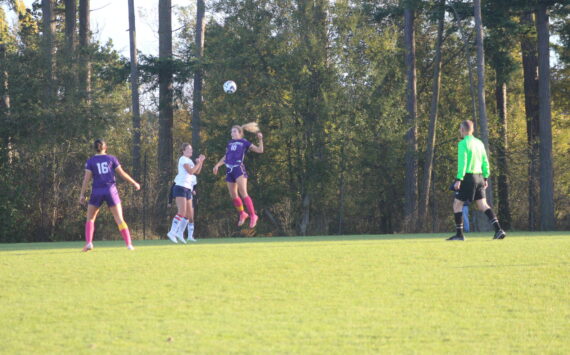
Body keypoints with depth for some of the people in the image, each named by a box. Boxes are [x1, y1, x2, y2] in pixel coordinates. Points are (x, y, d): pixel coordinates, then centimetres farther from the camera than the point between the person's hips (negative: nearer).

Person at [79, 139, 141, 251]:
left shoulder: (90, 161, 2)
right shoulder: (111, 159, 4)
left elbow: (86, 178, -5)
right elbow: (122, 173, 4)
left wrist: (82, 195, -4)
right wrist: (134, 183, 15)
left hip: (97, 192, 0)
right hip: (110, 191, 0)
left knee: (90, 219, 13)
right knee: (119, 220, 3)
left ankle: (88, 243, -5)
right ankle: (129, 244, -7)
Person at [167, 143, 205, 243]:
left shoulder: (189, 161, 21)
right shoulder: (183, 159, -7)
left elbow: (197, 172, 20)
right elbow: (190, 171, -17)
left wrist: (201, 161, 8)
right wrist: (198, 163, -8)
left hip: (188, 189, 10)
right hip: (181, 187, -10)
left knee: (189, 214, 6)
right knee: (182, 212, -20)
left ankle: (180, 233, 11)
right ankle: (172, 232, -22)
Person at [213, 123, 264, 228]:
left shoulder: (244, 142, 3)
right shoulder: (230, 143, 18)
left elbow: (259, 150, -1)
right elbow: (226, 157, 26)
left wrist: (260, 139, -13)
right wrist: (218, 165, 17)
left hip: (239, 169, -6)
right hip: (229, 170, 6)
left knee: (243, 194, -17)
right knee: (233, 196, 7)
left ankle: (253, 216, -14)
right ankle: (242, 214, 25)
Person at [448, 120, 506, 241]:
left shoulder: (463, 144, -9)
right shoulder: (479, 143, 12)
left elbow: (462, 162, -16)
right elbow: (485, 162, 14)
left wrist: (458, 179, -17)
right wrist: (485, 178, 19)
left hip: (468, 177, -7)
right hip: (479, 177, 7)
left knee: (457, 204, 3)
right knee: (483, 205, 5)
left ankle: (459, 234, 2)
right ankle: (498, 229, -8)